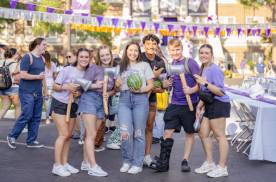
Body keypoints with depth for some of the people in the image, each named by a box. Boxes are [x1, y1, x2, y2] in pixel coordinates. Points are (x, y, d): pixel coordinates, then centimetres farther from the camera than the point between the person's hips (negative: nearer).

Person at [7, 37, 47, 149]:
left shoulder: (41, 58, 14)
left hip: (38, 93, 8)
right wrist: (37, 77, -16)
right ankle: (12, 136, 9)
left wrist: (45, 89, 18)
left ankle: (31, 141, 14)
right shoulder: (28, 57, -10)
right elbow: (23, 75, -17)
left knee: (36, 117, 7)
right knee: (26, 115, -8)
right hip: (27, 92, -8)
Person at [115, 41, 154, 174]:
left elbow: (151, 85, 4)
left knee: (138, 133, 1)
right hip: (124, 99, 2)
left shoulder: (144, 65, 9)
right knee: (125, 133, -9)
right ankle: (127, 161, 11)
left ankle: (137, 164, 11)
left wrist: (140, 90, -15)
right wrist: (117, 84, -5)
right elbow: (118, 86, 19)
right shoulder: (121, 66, 16)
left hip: (140, 99, -2)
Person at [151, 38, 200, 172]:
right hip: (174, 103, 5)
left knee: (189, 132, 10)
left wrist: (192, 90, -28)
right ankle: (163, 162, 4)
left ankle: (185, 161, 21)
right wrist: (166, 84, -3)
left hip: (189, 104, -4)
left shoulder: (190, 62, -9)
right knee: (168, 131, -2)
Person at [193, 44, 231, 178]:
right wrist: (199, 106, 18)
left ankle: (222, 167, 7)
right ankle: (209, 163, 27)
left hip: (219, 104, -10)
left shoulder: (214, 69, -14)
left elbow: (221, 91, -20)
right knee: (203, 133, 14)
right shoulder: (203, 70, 13)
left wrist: (205, 83, -27)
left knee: (219, 135, -2)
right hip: (210, 105, 10)